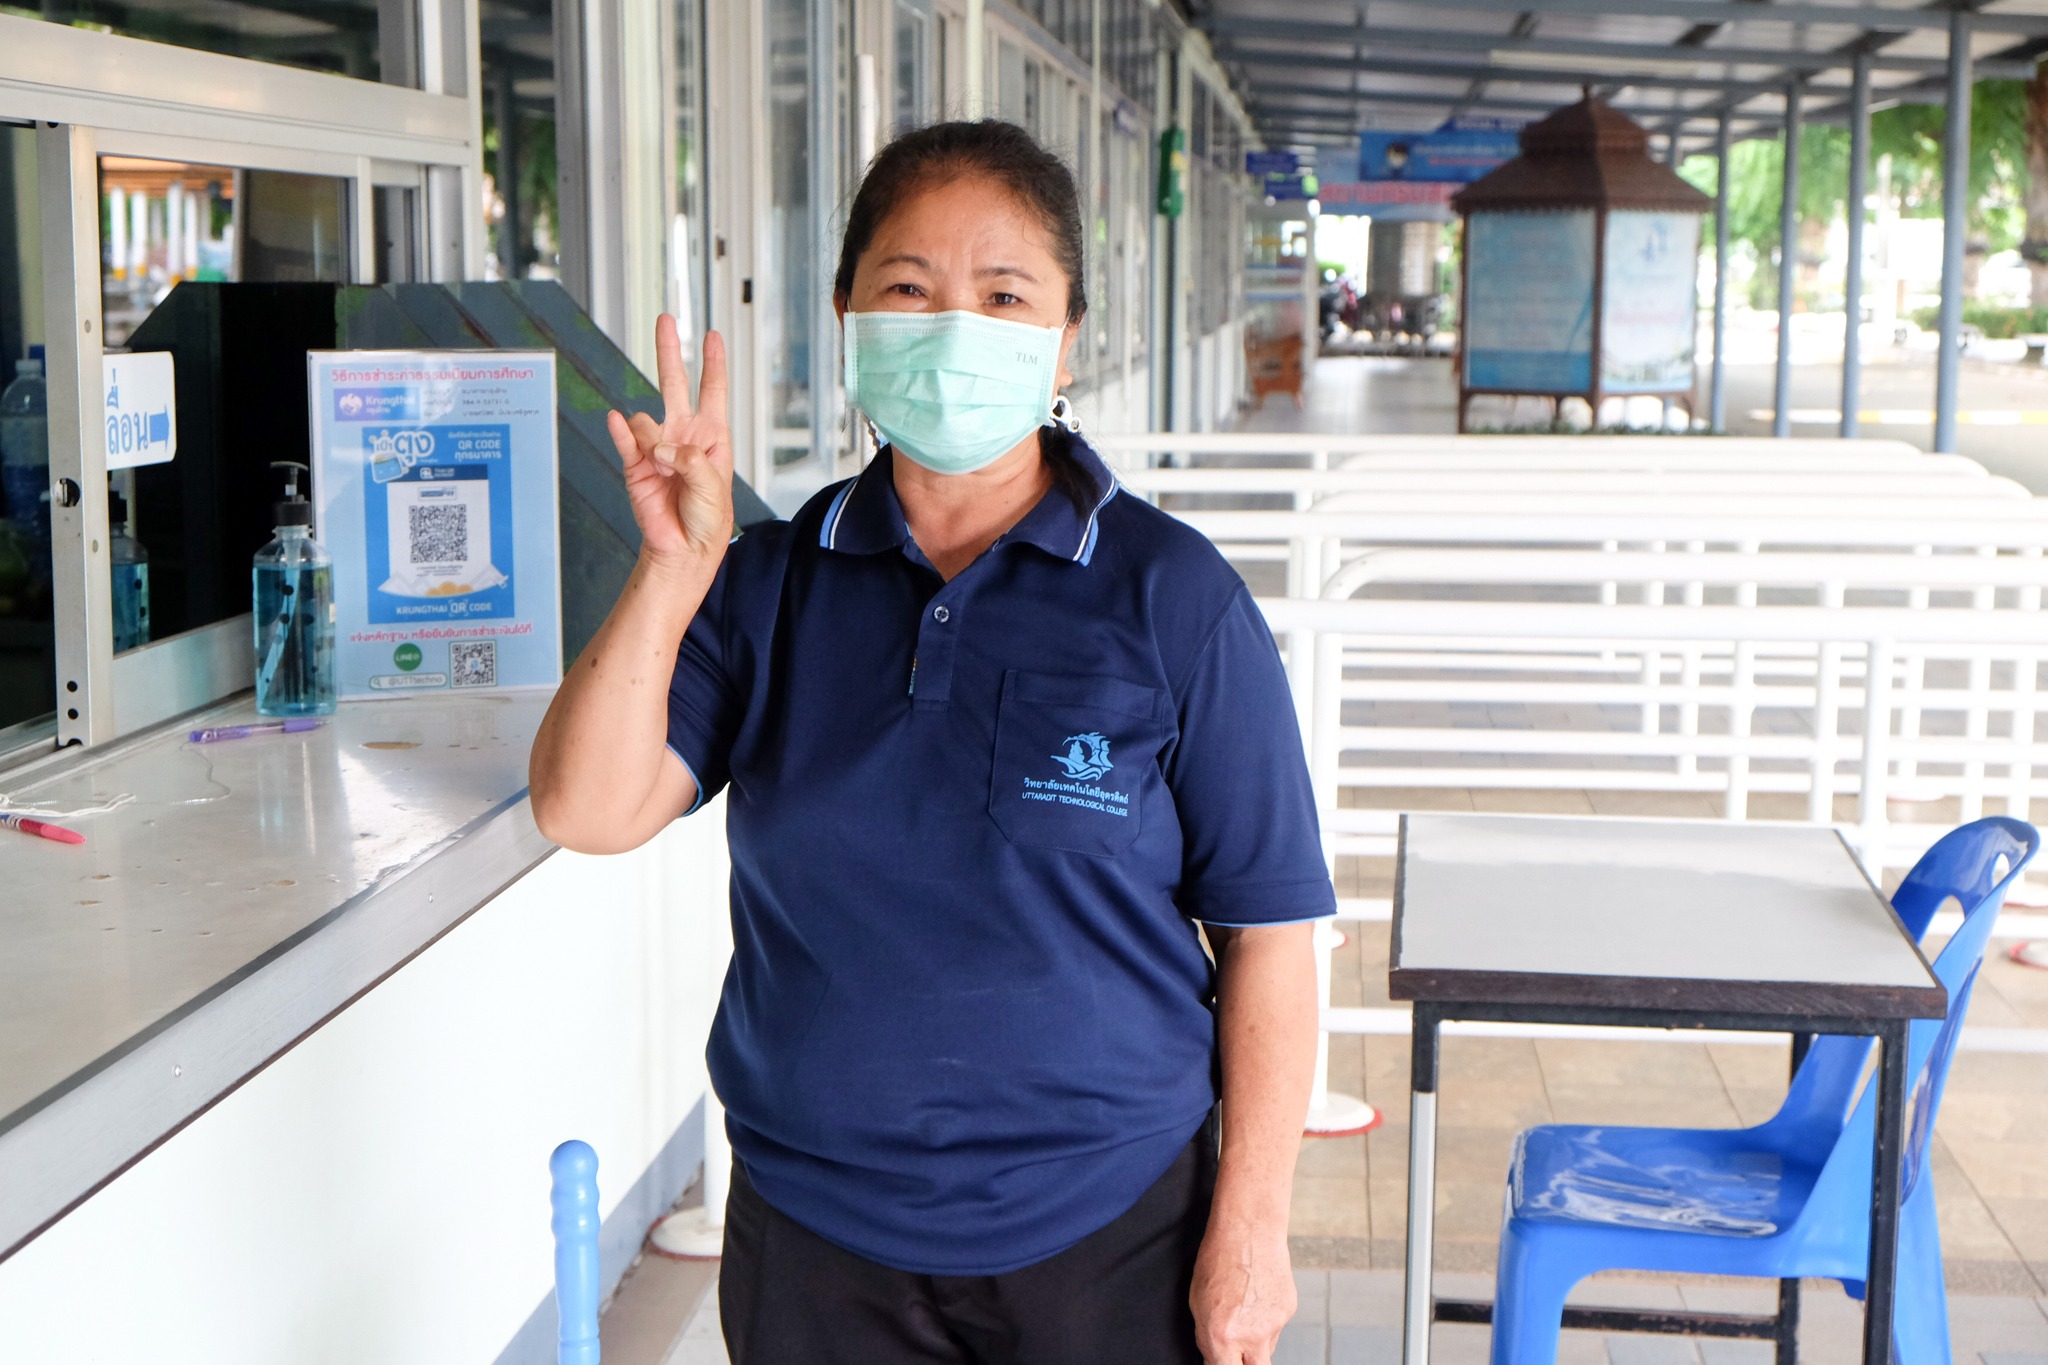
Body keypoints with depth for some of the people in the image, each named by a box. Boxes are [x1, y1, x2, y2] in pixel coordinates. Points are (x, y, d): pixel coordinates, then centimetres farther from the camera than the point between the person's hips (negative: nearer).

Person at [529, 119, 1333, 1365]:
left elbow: (1266, 932, -7)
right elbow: (590, 812, -8)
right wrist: (675, 569, -17)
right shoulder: (771, 584, 0)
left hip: (1105, 1235, -2)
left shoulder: (1172, 596, -8)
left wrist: (1248, 1235, -8)